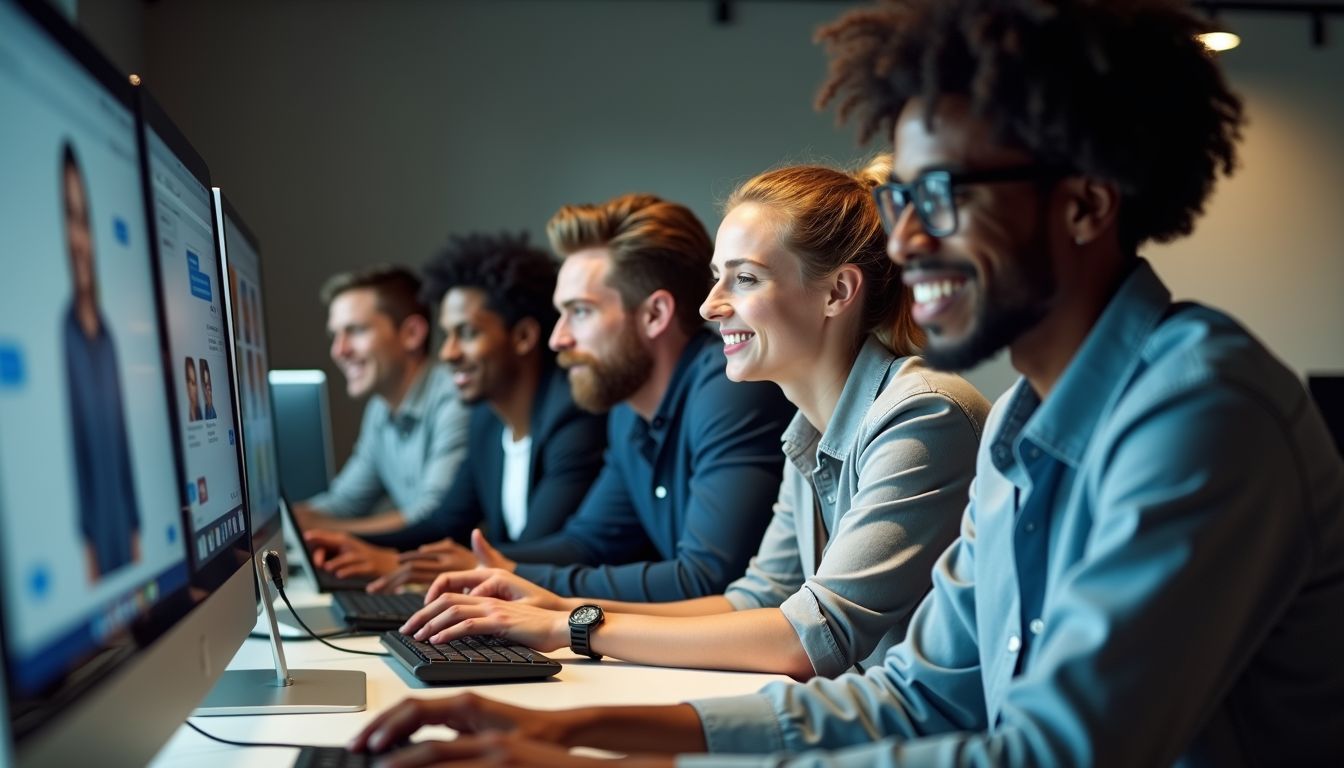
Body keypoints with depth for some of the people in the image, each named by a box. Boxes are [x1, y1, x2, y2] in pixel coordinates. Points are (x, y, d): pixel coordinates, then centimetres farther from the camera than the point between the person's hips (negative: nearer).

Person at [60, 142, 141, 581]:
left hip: (124, 532, 7)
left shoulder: (106, 335, 11)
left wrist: (135, 527, 13)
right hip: (96, 534, -7)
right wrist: (85, 540, -16)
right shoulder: (66, 335, -13)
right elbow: (73, 447, -16)